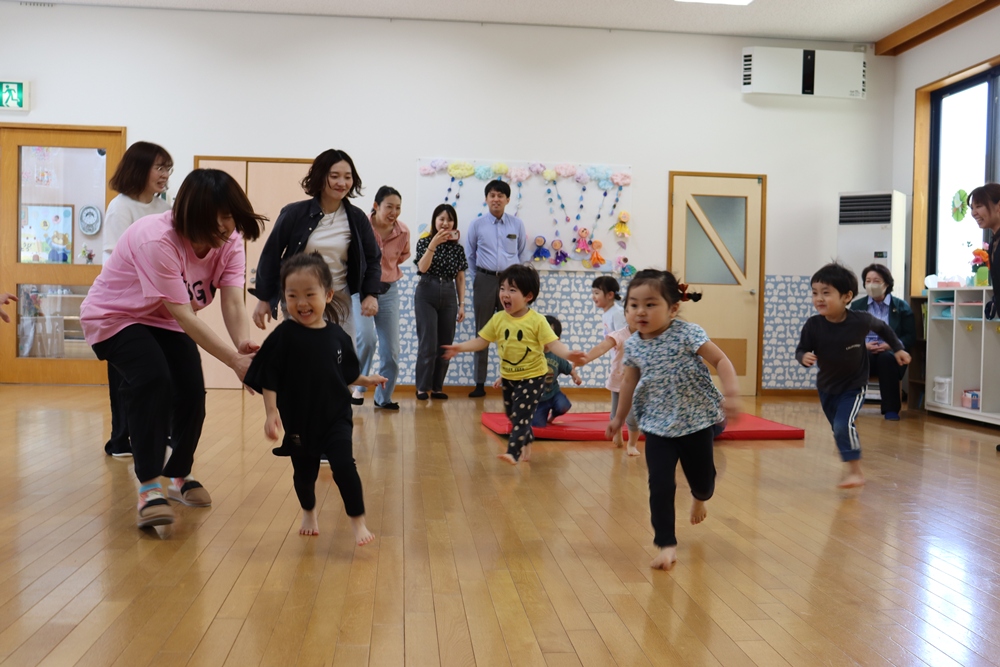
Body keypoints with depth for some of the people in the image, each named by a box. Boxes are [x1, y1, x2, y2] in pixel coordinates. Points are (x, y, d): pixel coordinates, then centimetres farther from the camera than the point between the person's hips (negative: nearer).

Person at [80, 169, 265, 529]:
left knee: (192, 392, -6)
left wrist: (244, 345, -46)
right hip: (115, 316, -6)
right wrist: (233, 359, -43)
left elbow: (233, 303, -26)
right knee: (153, 382, -28)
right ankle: (148, 488, -20)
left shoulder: (229, 242, -16)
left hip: (164, 321, 6)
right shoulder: (157, 240, -35)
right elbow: (183, 313, -37)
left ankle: (179, 476, 21)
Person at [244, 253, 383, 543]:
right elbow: (269, 379, -12)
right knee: (304, 471, 16)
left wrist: (366, 380, 4)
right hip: (298, 419, 0)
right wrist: (271, 413, -17)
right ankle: (309, 512, 45)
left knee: (344, 466, -11)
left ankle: (358, 522, 4)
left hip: (336, 417, 1)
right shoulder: (283, 336, -14)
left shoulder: (337, 335, -4)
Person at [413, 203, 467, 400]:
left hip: (449, 296, 3)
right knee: (428, 344, -7)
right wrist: (433, 244, -23)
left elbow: (460, 278, 9)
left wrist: (462, 304, 5)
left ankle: (437, 387, 13)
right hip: (427, 294, -3)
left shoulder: (458, 248, 8)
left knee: (445, 345, 4)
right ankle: (422, 387, 3)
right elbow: (422, 268, -14)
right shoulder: (424, 242, 1)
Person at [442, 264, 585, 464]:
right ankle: (527, 442, 40)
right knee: (512, 414, 18)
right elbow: (481, 341, 3)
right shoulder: (498, 319, -3)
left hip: (532, 376, -6)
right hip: (508, 376, 6)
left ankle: (513, 453, -13)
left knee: (521, 415, -12)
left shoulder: (537, 321, -17)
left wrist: (568, 354, -39)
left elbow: (553, 344, -20)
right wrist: (459, 348, -9)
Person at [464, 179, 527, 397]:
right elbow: (470, 255, 11)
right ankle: (480, 383, 9)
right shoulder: (477, 224, 2)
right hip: (485, 281, 0)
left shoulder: (517, 224, 4)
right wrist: (478, 278, 11)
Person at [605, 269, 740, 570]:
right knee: (660, 486, -7)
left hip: (697, 422, -2)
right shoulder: (633, 345, -3)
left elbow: (720, 360, -15)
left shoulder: (687, 334, -17)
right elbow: (629, 382, 11)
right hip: (657, 426, 2)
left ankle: (699, 498, 52)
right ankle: (666, 544, 6)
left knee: (702, 479, 15)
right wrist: (619, 418, 20)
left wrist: (731, 394, -29)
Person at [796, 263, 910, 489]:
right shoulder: (813, 325, -20)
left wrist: (898, 348, 5)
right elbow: (801, 350, -11)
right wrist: (804, 357, -33)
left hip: (853, 386, -4)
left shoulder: (861, 320, -22)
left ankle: (856, 472, -8)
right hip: (826, 386, 4)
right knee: (839, 429, 17)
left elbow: (883, 327, 1)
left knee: (843, 425, -21)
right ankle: (852, 469, 40)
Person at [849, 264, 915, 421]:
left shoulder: (902, 307, 11)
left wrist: (891, 345, -16)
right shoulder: (856, 305, 15)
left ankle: (891, 409, -28)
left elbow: (910, 336, 3)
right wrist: (863, 344, -13)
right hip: (864, 351, 1)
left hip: (891, 352, 0)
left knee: (887, 358, -37)